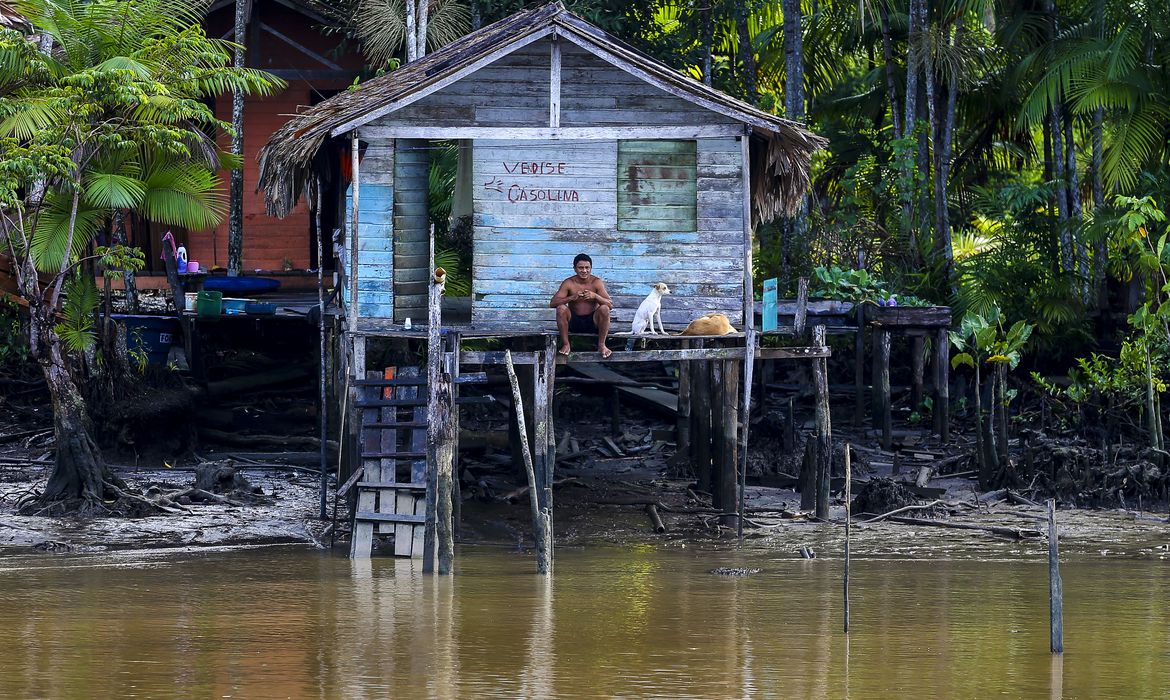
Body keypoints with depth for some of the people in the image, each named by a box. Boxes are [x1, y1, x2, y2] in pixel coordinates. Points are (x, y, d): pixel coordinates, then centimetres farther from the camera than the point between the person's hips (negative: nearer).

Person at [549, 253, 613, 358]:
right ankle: (565, 344, -14)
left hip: (592, 322, 0)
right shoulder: (569, 283, -6)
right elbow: (552, 303, -16)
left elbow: (610, 305, -12)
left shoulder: (596, 282, -5)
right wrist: (572, 297, -31)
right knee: (561, 309, -26)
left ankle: (601, 345, -14)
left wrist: (595, 296, -31)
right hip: (574, 321, 0)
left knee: (604, 308, -27)